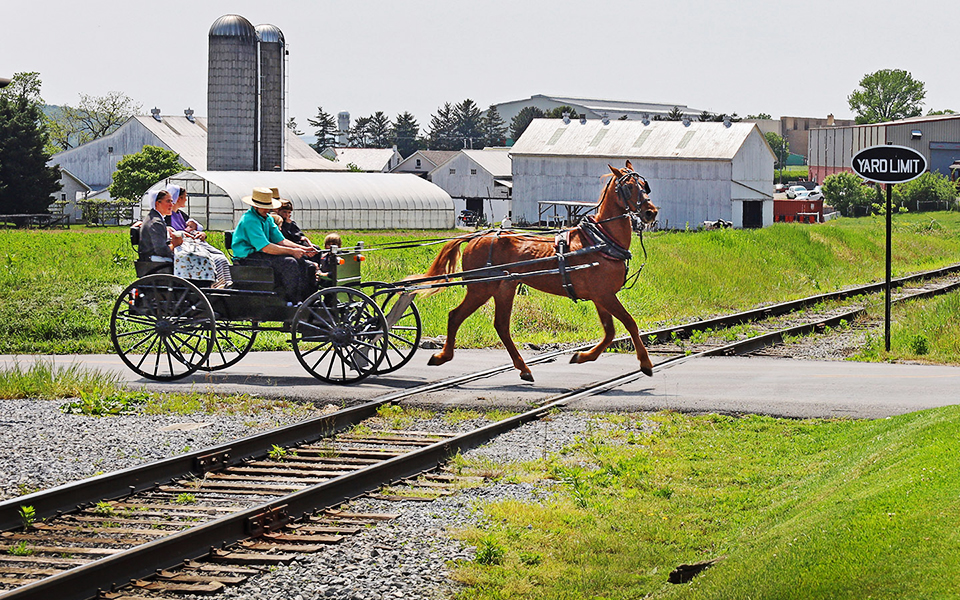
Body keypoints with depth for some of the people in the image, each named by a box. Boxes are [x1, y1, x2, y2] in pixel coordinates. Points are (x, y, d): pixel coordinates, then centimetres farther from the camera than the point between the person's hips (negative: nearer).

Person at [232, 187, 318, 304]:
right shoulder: (250, 220, -18)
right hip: (247, 258, -10)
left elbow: (280, 241, 11)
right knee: (289, 263, -24)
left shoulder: (267, 218, 13)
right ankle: (290, 301, -17)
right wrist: (292, 251, -20)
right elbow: (266, 248, -24)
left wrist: (302, 249, -4)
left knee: (300, 260, 0)